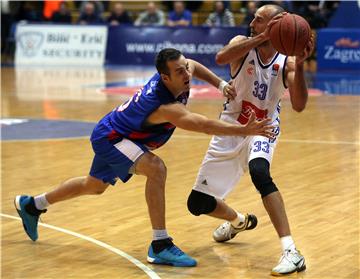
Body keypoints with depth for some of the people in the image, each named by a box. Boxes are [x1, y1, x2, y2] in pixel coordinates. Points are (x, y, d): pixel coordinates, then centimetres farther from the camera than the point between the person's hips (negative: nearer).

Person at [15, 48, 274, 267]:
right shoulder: (164, 106, -39)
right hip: (109, 138, -10)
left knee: (95, 186, 29)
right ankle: (160, 246, -26)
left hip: (112, 134, 10)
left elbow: (194, 65, 10)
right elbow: (204, 125, -49)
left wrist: (220, 83, -2)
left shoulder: (179, 72, -16)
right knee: (155, 168, -32)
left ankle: (31, 205, 50)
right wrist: (245, 130, -54)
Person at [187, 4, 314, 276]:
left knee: (259, 171, -38)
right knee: (197, 204, 7)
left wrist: (299, 65, -40)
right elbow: (221, 57, -37)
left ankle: (292, 252, -37)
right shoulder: (243, 43, -13)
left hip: (262, 130, -2)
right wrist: (262, 37, -44)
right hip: (231, 130, 3)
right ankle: (238, 221, 43)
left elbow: (299, 105, -28)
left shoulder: (287, 61, -14)